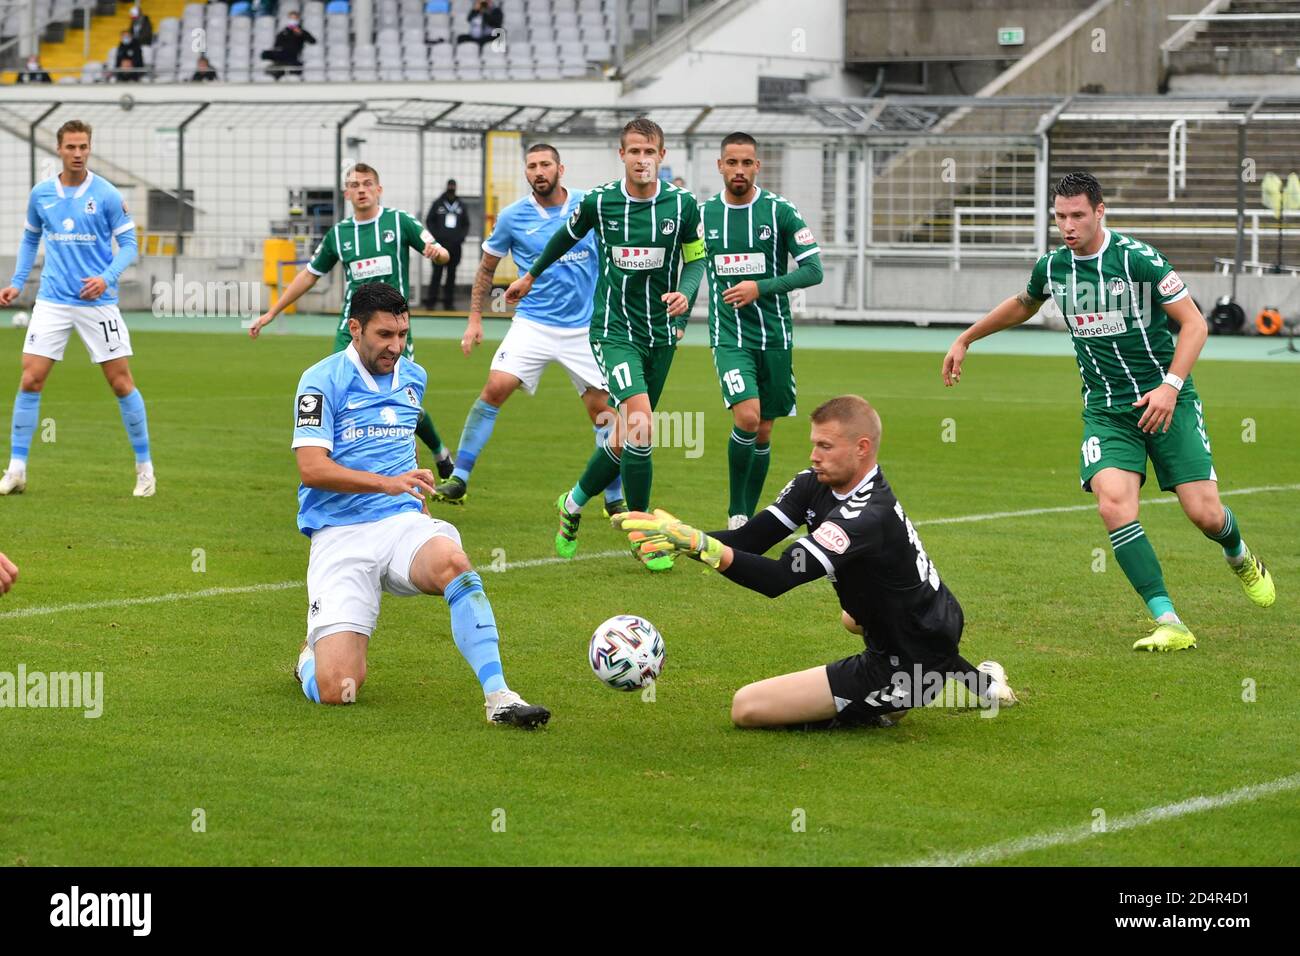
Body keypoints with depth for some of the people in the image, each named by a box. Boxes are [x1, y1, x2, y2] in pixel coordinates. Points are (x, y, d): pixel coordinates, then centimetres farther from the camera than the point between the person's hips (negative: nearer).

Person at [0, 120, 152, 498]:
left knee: (121, 382, -1)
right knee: (30, 380, -5)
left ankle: (144, 467, 12)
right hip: (52, 301, 2)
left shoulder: (107, 194, -5)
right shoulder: (41, 193, 5)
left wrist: (107, 278, -18)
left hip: (98, 302, -2)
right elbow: (30, 238, 20)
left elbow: (128, 243, -2)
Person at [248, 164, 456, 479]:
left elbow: (442, 253, 1)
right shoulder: (339, 233, 8)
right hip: (351, 330, 2)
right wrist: (271, 313, 18)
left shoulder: (399, 221, 0)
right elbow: (309, 275, 18)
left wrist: (436, 251, -25)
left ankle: (440, 453, 26)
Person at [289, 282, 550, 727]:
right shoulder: (323, 380, -4)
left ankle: (499, 697, -35)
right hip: (340, 536, -4)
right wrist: (389, 482, -24)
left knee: (452, 563, -35)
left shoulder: (414, 377, 16)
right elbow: (311, 468, -15)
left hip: (403, 522, 4)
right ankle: (314, 654, 21)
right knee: (336, 691, -16)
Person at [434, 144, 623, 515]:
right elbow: (487, 266, 11)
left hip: (585, 327, 1)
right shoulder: (513, 217, -2)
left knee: (603, 409, 0)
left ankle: (614, 499, 17)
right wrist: (475, 318, 7)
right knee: (496, 388, -18)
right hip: (533, 324, -1)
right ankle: (458, 480, -10)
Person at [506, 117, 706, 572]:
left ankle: (573, 504, 37)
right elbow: (568, 235, 15)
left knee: (626, 438, 10)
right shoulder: (599, 201, -6)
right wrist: (530, 275, 29)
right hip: (613, 328, -3)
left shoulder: (682, 204, -5)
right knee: (640, 425, -21)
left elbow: (696, 260, 8)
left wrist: (685, 294, -13)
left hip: (660, 332, 3)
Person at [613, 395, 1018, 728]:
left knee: (748, 707, -16)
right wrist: (679, 536, -28)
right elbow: (752, 538, -10)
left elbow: (777, 579, -40)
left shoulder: (868, 517, -30)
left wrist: (699, 544, -52)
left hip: (907, 664, -10)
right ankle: (968, 679, 27)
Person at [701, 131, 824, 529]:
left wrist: (760, 288, -16)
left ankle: (747, 519, 23)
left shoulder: (780, 211, -4)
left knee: (763, 433, 7)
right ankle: (736, 512, -4)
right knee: (747, 418, -21)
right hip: (729, 336, -1)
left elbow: (813, 270, -6)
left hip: (775, 335, 1)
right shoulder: (703, 213, 3)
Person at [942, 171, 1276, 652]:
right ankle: (1169, 624, -20)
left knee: (1204, 512, -7)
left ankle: (1240, 556, 33)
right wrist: (965, 339, 32)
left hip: (1166, 401, -3)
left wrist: (1170, 385, -21)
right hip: (1106, 410, 3)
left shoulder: (1137, 257, -13)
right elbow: (1021, 306, 27)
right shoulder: (1052, 267, 3)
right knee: (1114, 504, -23)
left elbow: (1194, 323, -10)